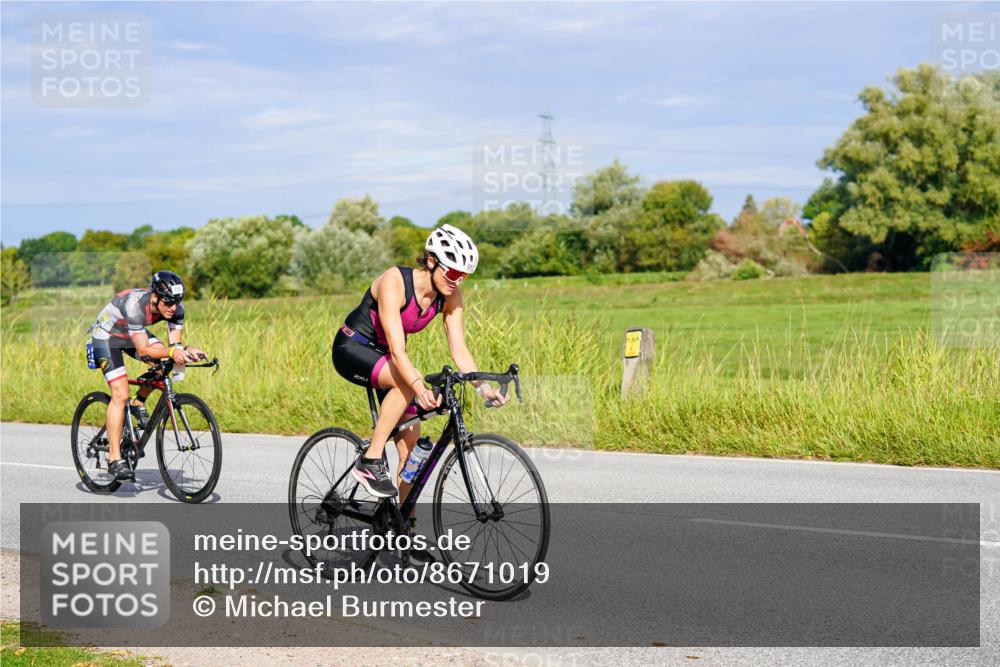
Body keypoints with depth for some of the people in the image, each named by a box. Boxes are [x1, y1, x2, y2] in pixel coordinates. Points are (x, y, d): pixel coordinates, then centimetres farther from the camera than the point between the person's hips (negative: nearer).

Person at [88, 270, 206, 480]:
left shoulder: (175, 309, -21)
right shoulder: (135, 305, -39)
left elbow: (175, 343, -21)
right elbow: (143, 350, -41)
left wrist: (186, 352, -43)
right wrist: (172, 352, -55)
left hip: (133, 333, 6)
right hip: (106, 335, -6)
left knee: (164, 363, -20)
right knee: (120, 395, -18)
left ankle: (139, 404, 5)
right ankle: (114, 458, -14)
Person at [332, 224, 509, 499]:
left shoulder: (450, 296, -12)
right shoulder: (394, 281, -30)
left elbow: (459, 350, -14)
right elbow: (396, 348, -37)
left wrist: (483, 387, -30)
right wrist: (420, 388, -52)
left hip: (385, 357, 6)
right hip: (352, 349, -6)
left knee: (411, 444, -4)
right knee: (408, 381, -35)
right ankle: (370, 461, -26)